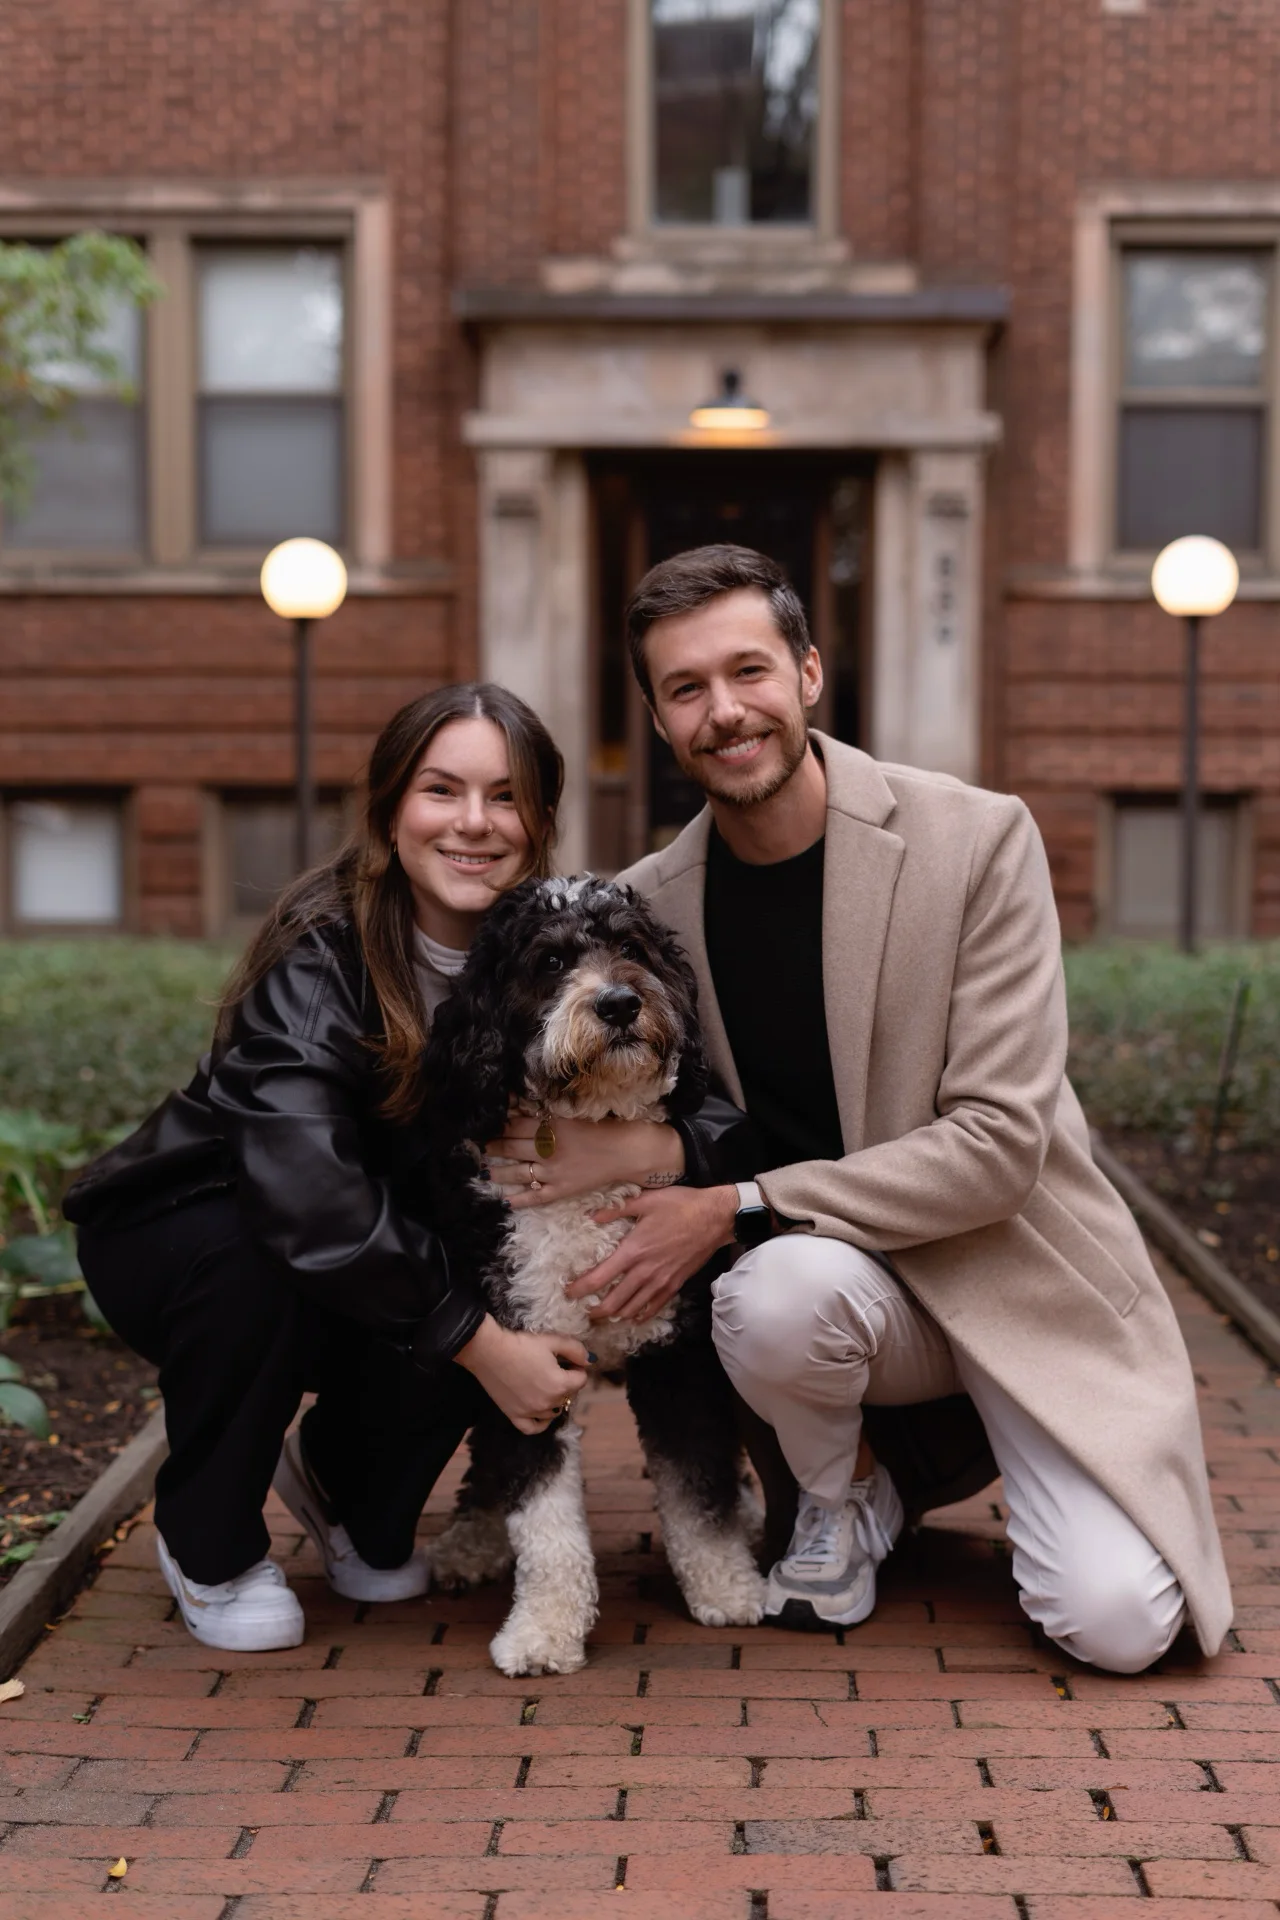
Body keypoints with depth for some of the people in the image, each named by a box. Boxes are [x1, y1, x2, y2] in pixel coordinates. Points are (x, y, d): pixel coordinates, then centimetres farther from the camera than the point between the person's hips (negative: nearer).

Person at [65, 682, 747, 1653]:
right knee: (257, 1269, -36)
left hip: (377, 1252, 4)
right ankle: (208, 1543, -5)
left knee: (481, 1292, -26)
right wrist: (481, 1342, -39)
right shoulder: (321, 953, -28)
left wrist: (654, 1149, -41)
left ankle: (344, 1487, 9)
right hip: (174, 1234, -4)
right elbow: (305, 1193, -41)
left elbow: (742, 1116, -18)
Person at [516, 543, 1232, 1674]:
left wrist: (741, 1210, -23)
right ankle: (846, 1498, 0)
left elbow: (999, 1143, -18)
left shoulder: (978, 839, -13)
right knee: (776, 1293, -35)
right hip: (839, 1274, 2)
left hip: (1022, 1271, -2)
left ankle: (961, 1440, 16)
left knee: (1116, 1623, -18)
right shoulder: (651, 901, -1)